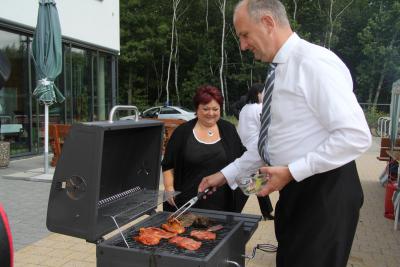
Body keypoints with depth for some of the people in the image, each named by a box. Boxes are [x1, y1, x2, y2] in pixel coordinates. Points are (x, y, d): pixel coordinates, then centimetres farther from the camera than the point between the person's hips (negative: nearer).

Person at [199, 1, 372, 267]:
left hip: (325, 192, -8)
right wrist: (226, 176, 11)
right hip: (295, 190, 9)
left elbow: (356, 136, -24)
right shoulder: (280, 71, 10)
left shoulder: (315, 63, -17)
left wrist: (291, 171, -21)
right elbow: (270, 144, 14)